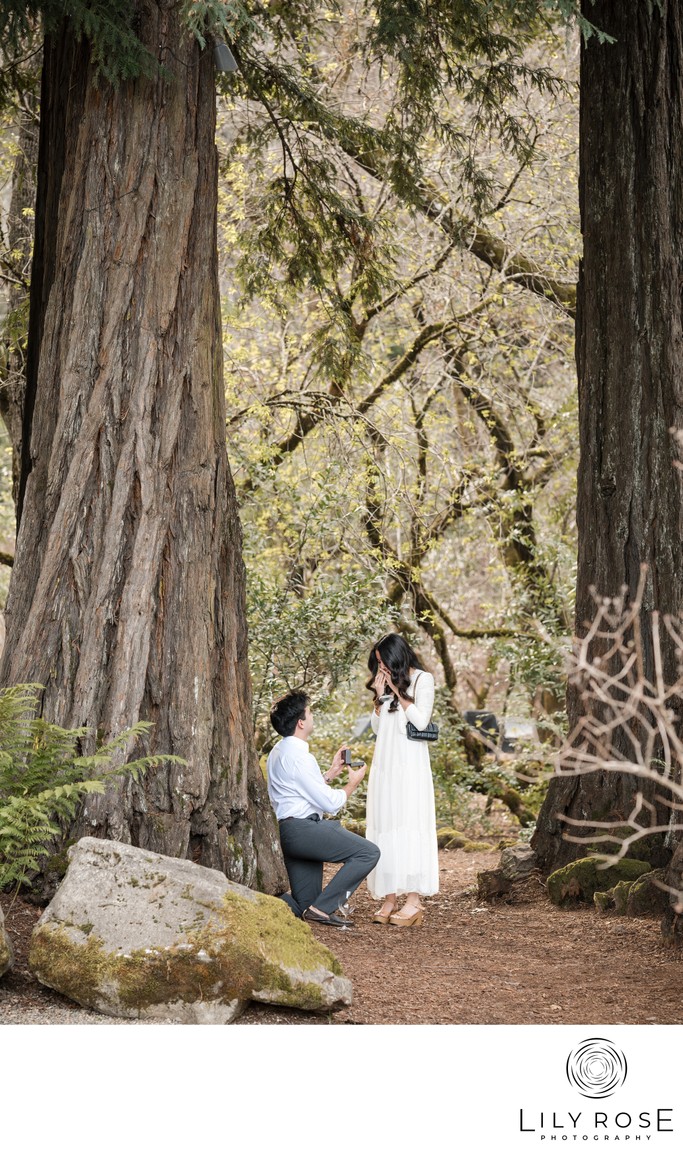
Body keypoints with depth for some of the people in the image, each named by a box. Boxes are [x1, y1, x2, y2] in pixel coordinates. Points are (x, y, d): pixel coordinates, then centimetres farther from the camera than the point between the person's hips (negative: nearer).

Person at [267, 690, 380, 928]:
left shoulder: (278, 751, 17)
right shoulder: (298, 756, -14)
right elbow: (329, 803, -13)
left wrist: (332, 773, 22)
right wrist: (352, 784, 4)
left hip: (288, 832, 10)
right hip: (303, 829, -10)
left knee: (305, 907, 15)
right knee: (368, 853, -13)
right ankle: (323, 907, -13)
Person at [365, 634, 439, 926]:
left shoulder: (422, 680, 0)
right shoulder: (386, 683, 17)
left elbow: (421, 720, -11)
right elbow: (377, 727, 15)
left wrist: (397, 690, -8)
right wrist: (380, 696, 3)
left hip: (409, 764, -6)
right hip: (384, 763, 6)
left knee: (408, 827, -10)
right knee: (384, 828, 1)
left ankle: (413, 901, -11)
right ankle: (389, 900, 2)